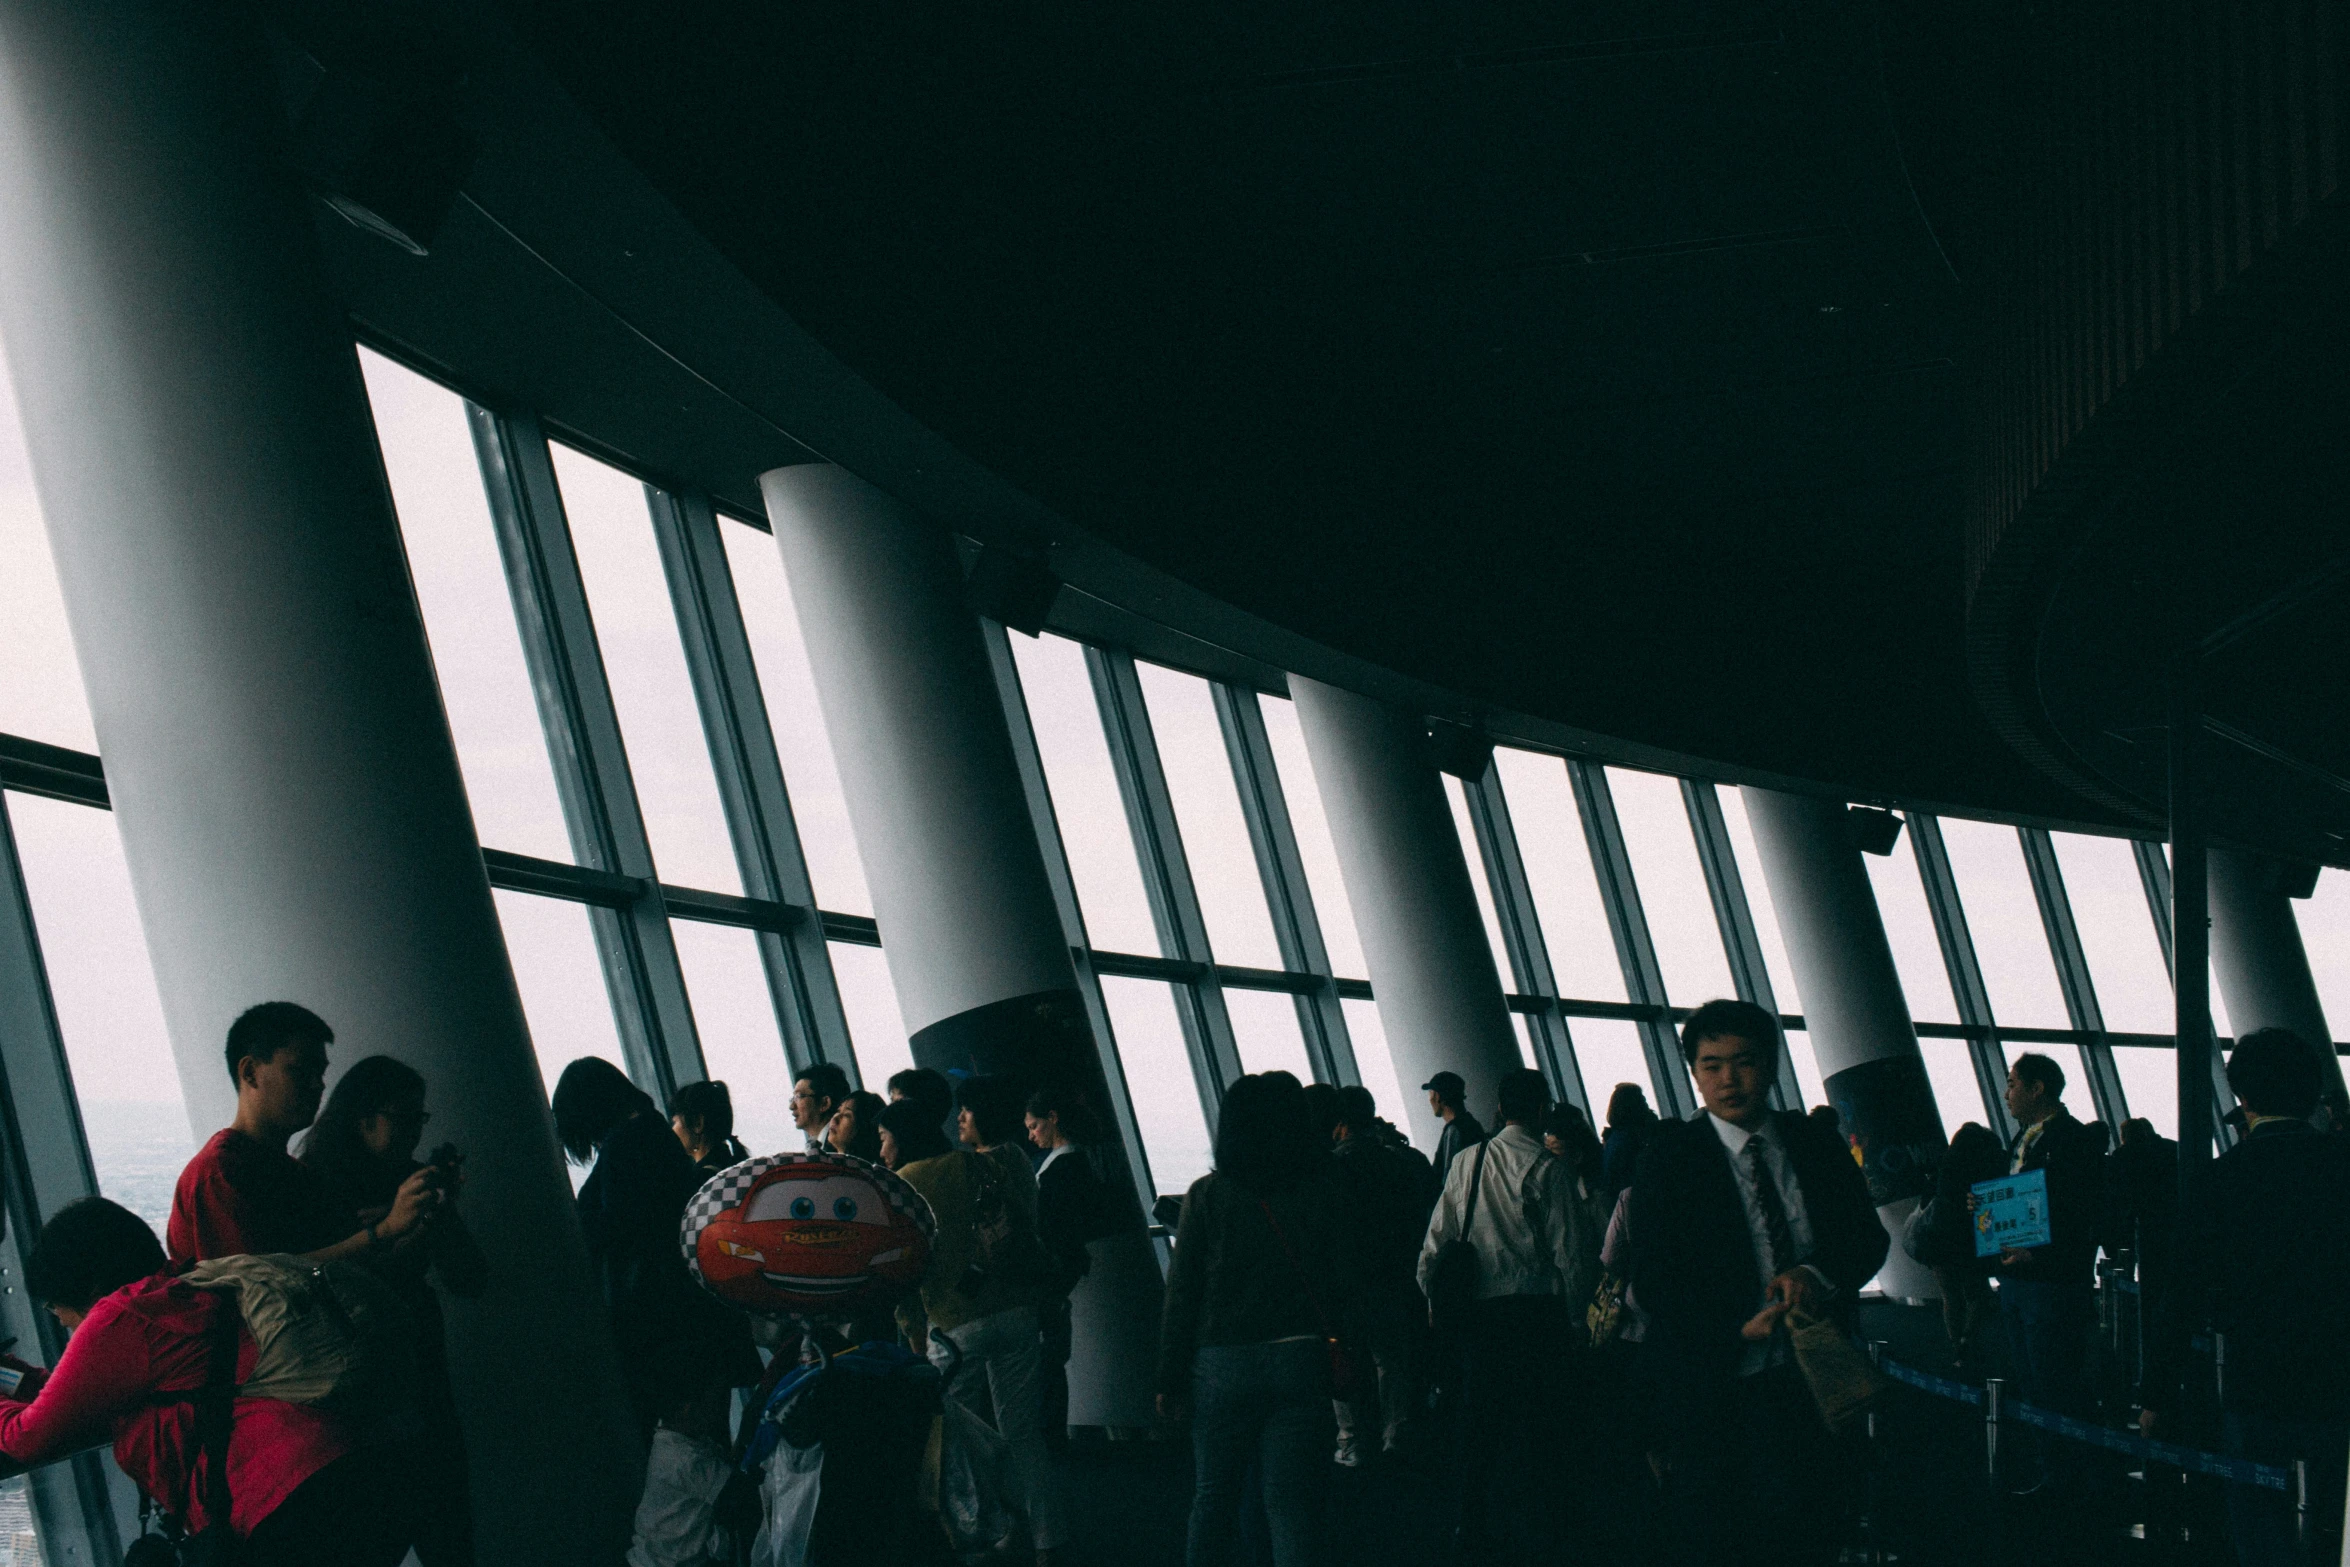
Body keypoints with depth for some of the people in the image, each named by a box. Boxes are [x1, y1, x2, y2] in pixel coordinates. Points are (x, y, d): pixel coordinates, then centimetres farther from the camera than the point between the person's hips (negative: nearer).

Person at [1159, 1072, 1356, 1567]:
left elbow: (1181, 1294, -3)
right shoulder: (1323, 1192, 0)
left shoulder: (1207, 1195, -3)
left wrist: (1170, 1381, 0)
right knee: (1292, 1501, 3)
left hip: (1223, 1363, -1)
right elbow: (1344, 1284, 1)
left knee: (1213, 1496, 11)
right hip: (1302, 1358, 1)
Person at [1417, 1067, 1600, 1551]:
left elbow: (1436, 1239, 8)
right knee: (1538, 1420, 2)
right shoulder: (1547, 1168, -9)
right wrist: (1576, 1316, 0)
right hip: (1538, 1307, -5)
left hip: (1480, 1307, 5)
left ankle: (1475, 1526, 18)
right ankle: (1534, 1524, 3)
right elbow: (1571, 1249, -9)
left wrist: (1432, 1296, 19)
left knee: (1480, 1418, 12)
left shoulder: (1465, 1163, 5)